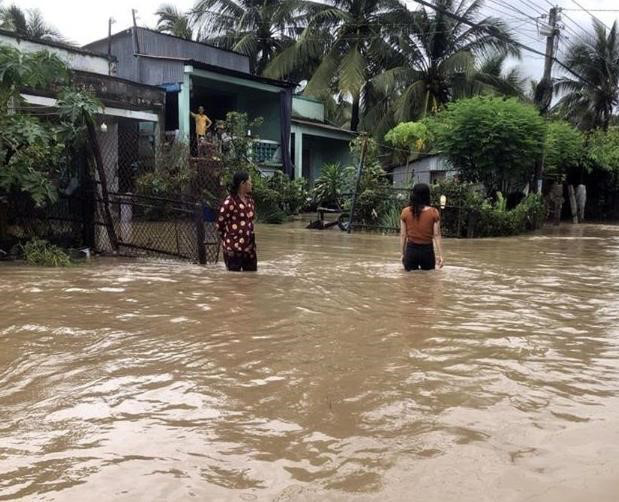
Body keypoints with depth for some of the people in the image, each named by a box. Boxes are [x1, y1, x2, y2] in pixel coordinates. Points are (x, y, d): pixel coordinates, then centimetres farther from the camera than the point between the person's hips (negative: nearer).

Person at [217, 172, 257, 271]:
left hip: (249, 246, 7)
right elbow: (220, 224, -9)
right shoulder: (230, 202, -15)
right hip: (233, 247, -7)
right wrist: (228, 239, 2)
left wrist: (251, 238, 14)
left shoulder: (250, 200, 9)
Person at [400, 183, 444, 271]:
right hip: (427, 250, -1)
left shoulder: (405, 212, -2)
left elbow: (403, 235, 1)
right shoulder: (434, 212, -6)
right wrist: (440, 255, -4)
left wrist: (403, 254, 9)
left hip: (411, 250, 1)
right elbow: (436, 235, -7)